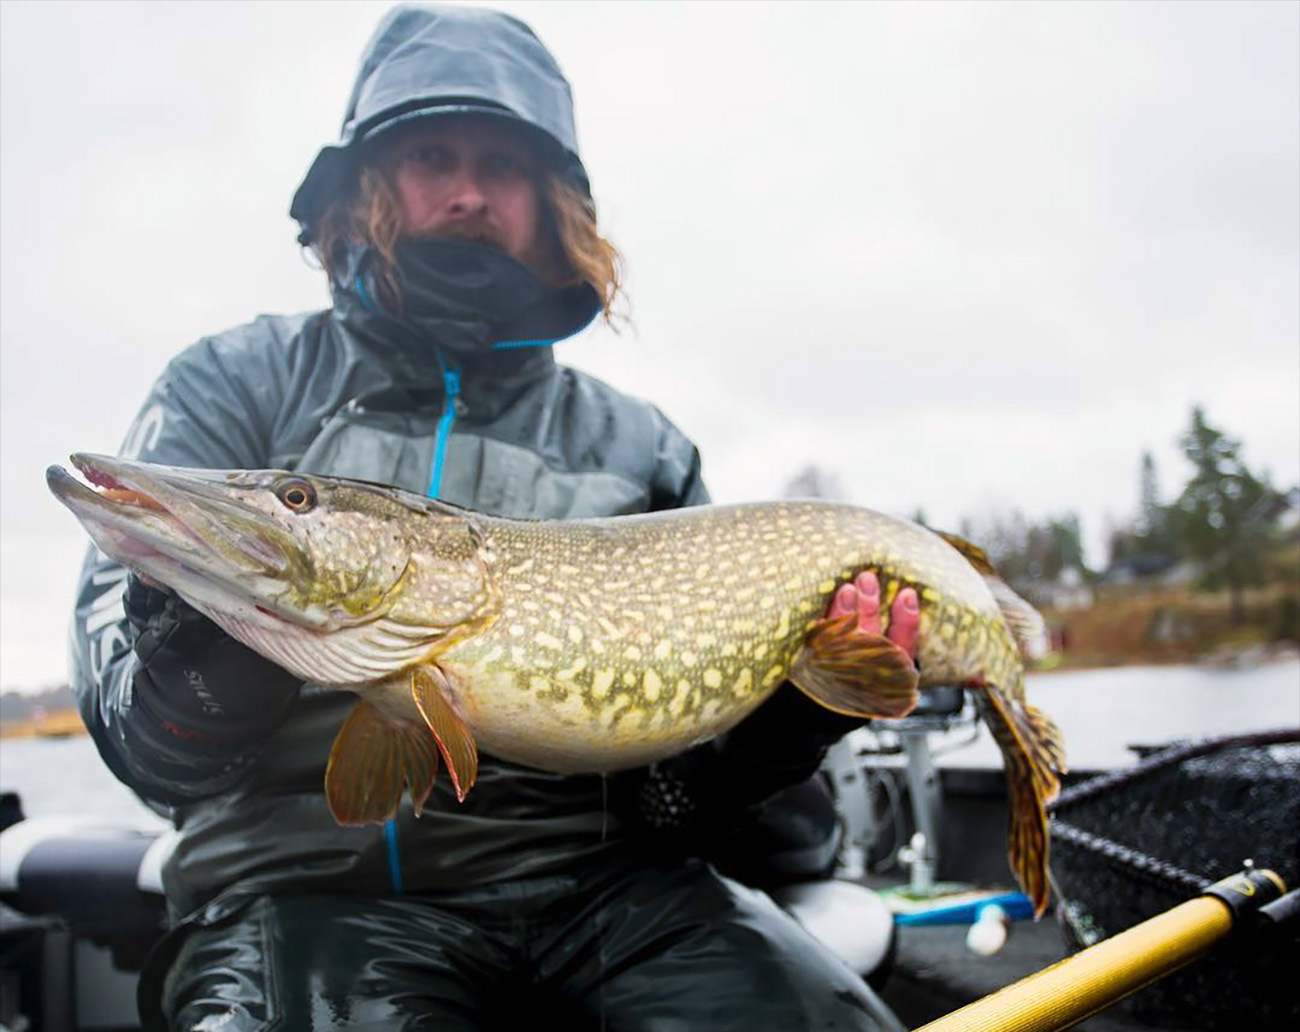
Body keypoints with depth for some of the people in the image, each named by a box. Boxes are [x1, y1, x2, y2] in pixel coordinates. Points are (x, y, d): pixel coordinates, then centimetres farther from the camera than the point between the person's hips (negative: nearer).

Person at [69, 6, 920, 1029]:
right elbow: (154, 752, -1)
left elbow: (684, 783, 11)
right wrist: (207, 656, -22)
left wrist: (806, 703, -8)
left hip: (590, 873, 2)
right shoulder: (237, 388, 6)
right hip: (309, 879, -1)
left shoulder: (641, 449, 11)